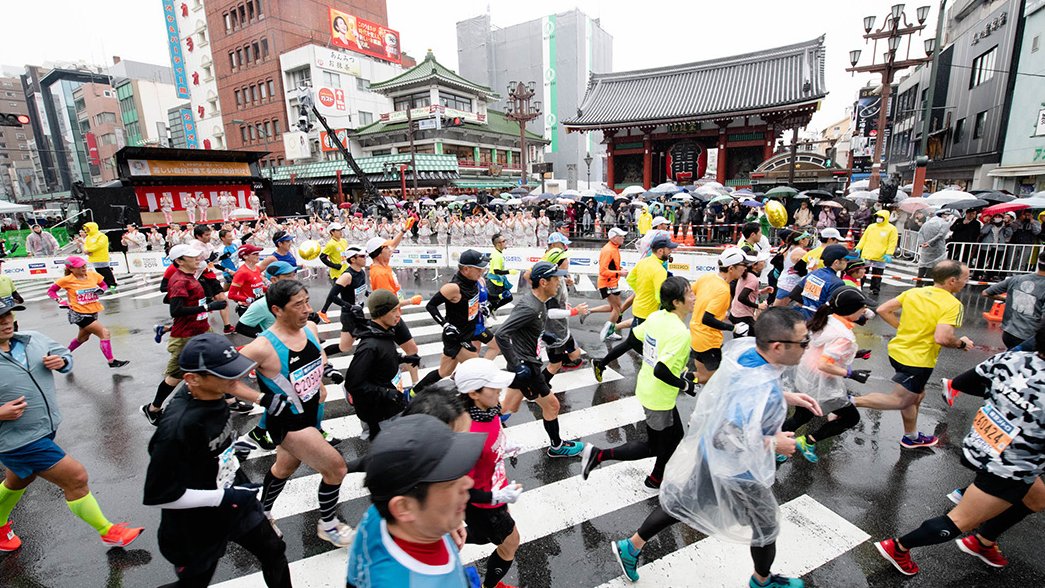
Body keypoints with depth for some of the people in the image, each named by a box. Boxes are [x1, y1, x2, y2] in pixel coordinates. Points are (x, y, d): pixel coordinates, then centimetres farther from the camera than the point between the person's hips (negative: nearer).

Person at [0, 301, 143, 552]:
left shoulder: (34, 339, -5)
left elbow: (65, 354, 13)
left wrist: (62, 362, -9)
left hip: (45, 430, 7)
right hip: (20, 441, -7)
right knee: (76, 478, -5)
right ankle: (108, 532, 14)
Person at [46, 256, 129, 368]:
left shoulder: (93, 275, -2)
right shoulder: (67, 280, -10)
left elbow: (104, 285, 12)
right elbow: (50, 291, 2)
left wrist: (101, 290, -10)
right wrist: (60, 302, -10)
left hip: (93, 312, 6)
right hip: (79, 314, -6)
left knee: (82, 338, 26)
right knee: (105, 333, -17)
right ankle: (111, 361, -12)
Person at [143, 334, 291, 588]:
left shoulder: (212, 395, -13)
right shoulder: (177, 427, -35)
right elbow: (157, 495, -26)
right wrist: (223, 497, -24)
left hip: (235, 499, 7)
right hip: (195, 527, -7)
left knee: (274, 552, 20)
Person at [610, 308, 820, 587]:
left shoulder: (746, 345, -15)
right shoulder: (761, 391, -38)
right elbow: (724, 438, -35)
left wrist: (786, 397, 1)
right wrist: (773, 443, -22)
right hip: (738, 473, -7)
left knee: (681, 502, 24)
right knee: (766, 526, 24)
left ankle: (631, 547, 40)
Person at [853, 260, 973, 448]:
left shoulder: (913, 292, 0)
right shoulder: (953, 304, -19)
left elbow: (883, 310, 0)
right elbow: (941, 338, -27)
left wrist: (904, 328, 9)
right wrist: (961, 343, -7)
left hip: (898, 350, 8)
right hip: (918, 361, -8)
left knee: (915, 395, 26)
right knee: (900, 401, 5)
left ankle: (911, 436, 40)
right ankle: (851, 402, -13)